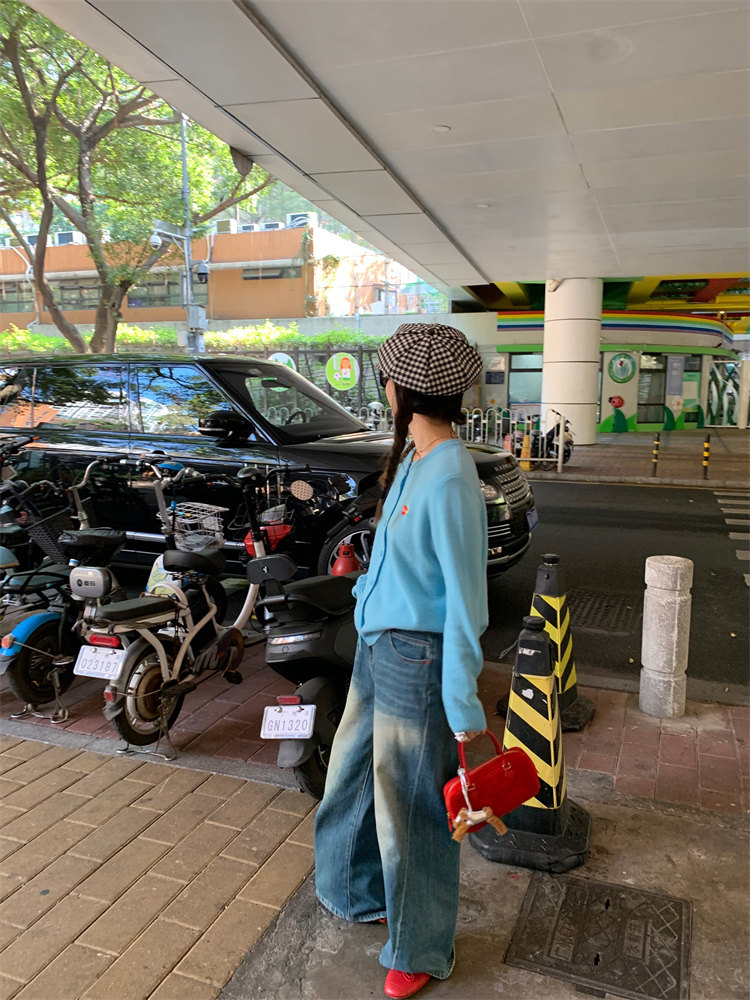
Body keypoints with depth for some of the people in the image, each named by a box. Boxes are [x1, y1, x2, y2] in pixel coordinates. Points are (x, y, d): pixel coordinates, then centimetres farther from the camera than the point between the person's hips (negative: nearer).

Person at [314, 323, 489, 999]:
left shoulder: (449, 480, -25)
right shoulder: (413, 459, 3)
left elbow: (465, 599, -23)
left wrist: (464, 708, -20)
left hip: (417, 662, -9)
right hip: (377, 647, 9)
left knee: (411, 810, 11)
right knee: (351, 778, 26)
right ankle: (363, 894, 54)